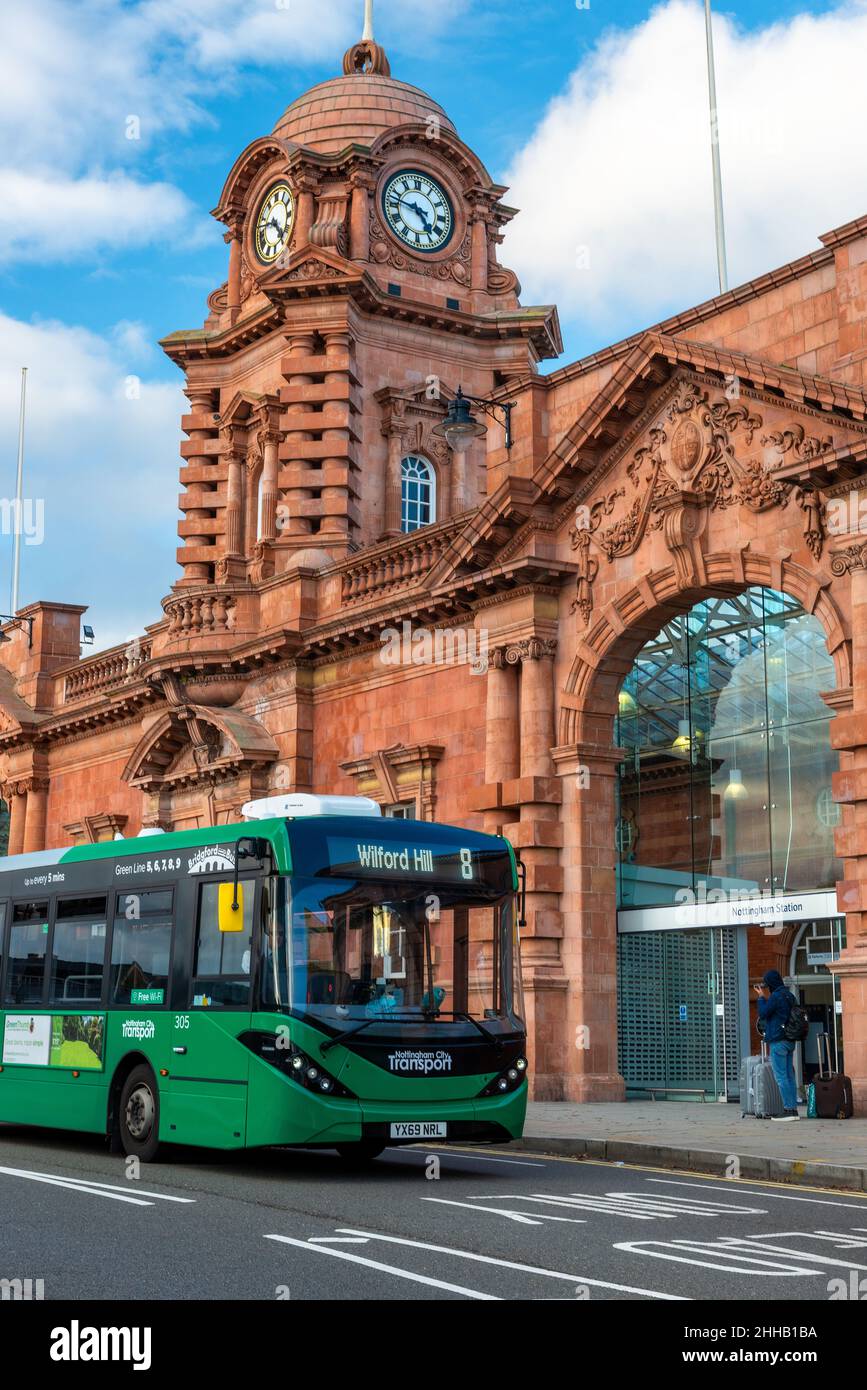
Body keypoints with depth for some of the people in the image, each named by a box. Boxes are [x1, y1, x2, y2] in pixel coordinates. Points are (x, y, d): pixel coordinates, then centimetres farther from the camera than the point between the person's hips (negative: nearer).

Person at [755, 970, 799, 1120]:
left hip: (778, 1041, -9)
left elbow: (762, 1013, -12)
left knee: (781, 1077, -6)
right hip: (789, 1041, 9)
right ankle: (793, 1109, 10)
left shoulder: (776, 996, -15)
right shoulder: (789, 995, 14)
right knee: (789, 1076, 9)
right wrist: (766, 996, 20)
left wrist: (761, 997, -1)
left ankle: (788, 1109, -8)